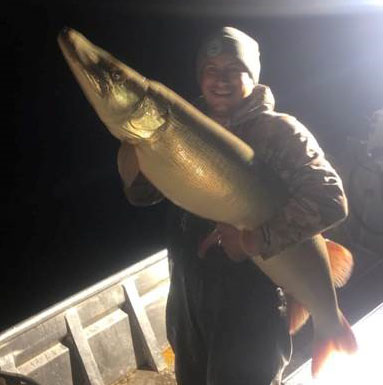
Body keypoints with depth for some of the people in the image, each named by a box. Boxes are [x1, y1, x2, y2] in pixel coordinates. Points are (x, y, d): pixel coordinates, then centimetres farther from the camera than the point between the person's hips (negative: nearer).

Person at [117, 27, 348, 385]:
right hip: (187, 293, 6)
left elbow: (328, 200, -24)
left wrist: (254, 239, -28)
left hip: (250, 299, -6)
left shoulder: (278, 131, -12)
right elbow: (141, 192, 5)